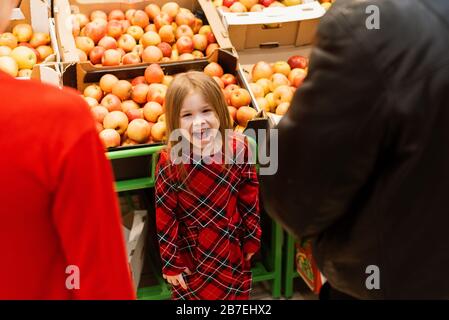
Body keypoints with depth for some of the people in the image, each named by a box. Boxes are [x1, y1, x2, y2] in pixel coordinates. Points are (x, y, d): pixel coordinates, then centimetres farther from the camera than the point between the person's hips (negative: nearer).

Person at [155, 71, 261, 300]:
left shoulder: (239, 149, -13)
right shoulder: (170, 163, -20)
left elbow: (250, 198, -1)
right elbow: (165, 216, -12)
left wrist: (251, 239, 7)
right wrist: (171, 263, -7)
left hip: (233, 253, 3)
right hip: (192, 256, -3)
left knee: (238, 294, 22)